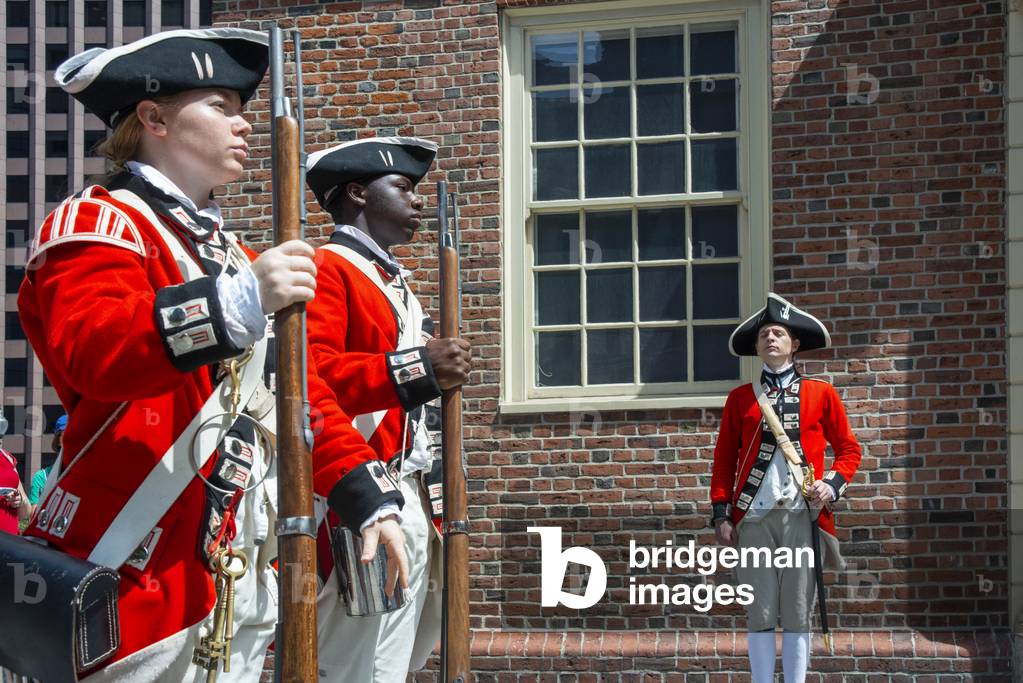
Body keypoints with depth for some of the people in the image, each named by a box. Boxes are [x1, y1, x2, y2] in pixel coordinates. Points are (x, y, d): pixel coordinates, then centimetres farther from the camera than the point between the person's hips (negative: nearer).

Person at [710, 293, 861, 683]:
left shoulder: (821, 393, 9)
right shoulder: (740, 398, 11)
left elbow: (848, 449, 12)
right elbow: (724, 459, 9)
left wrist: (833, 484, -6)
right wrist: (721, 514, 1)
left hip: (803, 516, 0)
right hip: (754, 517, 1)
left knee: (799, 613, 3)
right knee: (760, 613, 2)